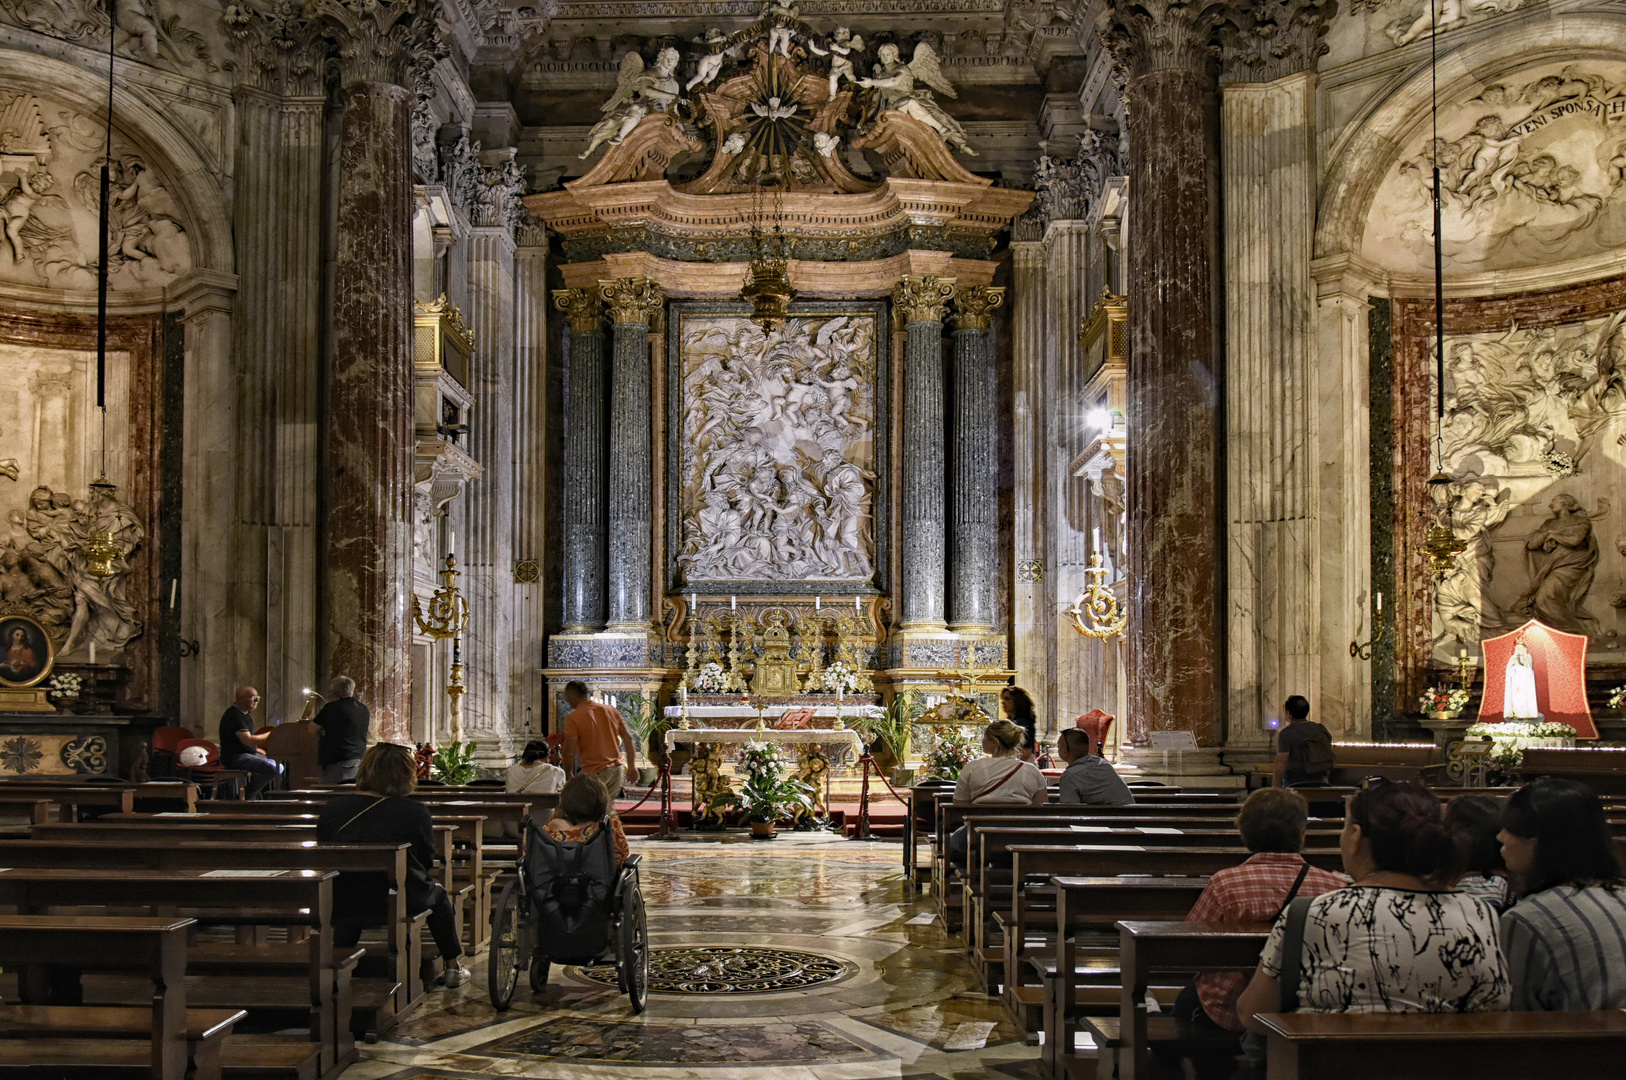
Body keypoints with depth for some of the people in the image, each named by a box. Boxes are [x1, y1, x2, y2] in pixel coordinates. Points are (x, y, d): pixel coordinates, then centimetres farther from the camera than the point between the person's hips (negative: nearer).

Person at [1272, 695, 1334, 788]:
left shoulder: (1287, 733, -8)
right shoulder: (1322, 730, 12)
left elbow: (1281, 761, -11)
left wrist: (1276, 787, -7)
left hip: (1295, 784, -6)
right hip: (1320, 782, 6)